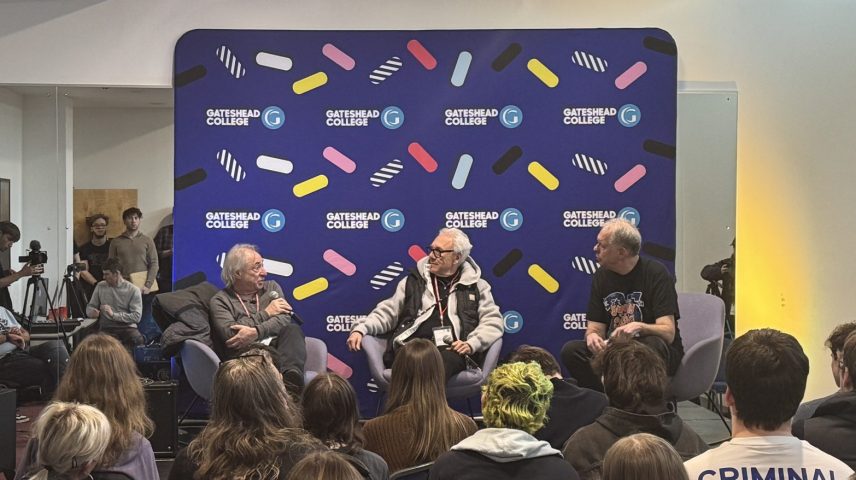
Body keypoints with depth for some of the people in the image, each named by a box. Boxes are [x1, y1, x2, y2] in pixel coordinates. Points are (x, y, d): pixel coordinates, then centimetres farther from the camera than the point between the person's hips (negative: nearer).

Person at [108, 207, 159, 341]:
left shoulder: (147, 241, 10)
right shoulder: (116, 242, 11)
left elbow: (154, 264, 4)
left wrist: (148, 285, -8)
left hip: (144, 286, -1)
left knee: (145, 319, -3)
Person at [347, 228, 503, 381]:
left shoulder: (476, 286, 20)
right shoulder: (414, 281, 22)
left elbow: (493, 321, 13)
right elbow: (387, 312, 21)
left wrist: (471, 344, -6)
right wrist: (360, 329, 3)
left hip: (451, 350, -2)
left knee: (447, 359, -41)